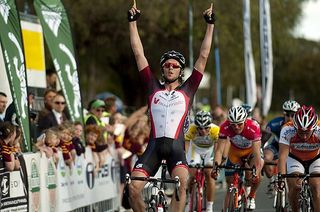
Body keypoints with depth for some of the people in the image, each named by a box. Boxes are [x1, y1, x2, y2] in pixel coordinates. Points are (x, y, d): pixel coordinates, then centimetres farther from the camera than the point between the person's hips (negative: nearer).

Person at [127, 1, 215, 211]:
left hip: (176, 147, -1)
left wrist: (210, 25, 13)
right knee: (133, 187, -15)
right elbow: (139, 53, 16)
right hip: (154, 146, 1)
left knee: (182, 183, -28)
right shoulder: (154, 88, 16)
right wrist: (133, 22, 16)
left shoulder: (187, 90, 14)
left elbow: (203, 56, 13)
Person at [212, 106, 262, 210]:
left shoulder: (253, 127, -37)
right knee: (231, 186, -1)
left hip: (251, 151, -2)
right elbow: (219, 150, -33)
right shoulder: (225, 127, -32)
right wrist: (216, 166, -50)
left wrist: (256, 170, -56)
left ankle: (251, 196, -1)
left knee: (254, 176, -29)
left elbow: (256, 151, -42)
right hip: (235, 152, 2)